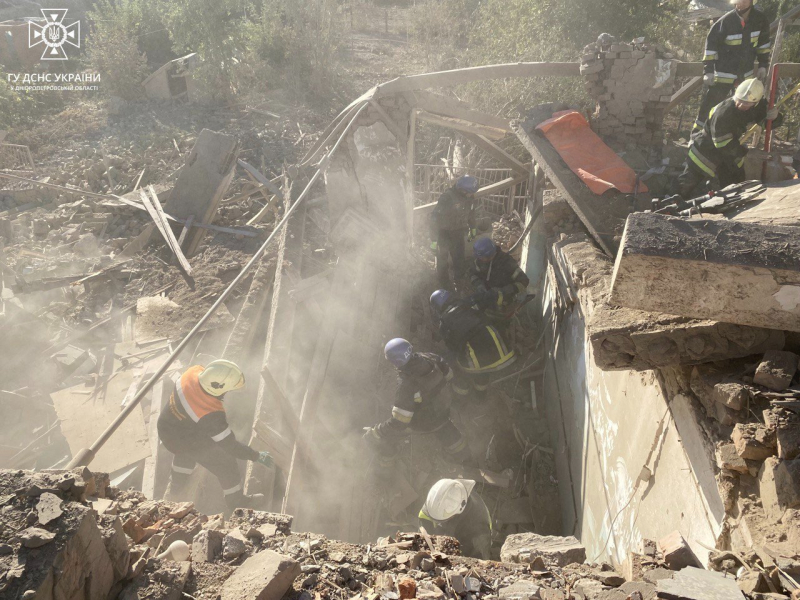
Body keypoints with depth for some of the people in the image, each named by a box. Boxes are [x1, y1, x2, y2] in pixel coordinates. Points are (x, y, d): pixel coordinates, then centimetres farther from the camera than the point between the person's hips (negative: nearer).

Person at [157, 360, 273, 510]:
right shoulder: (210, 415, -40)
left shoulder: (193, 372, -27)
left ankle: (176, 485, 62)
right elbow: (230, 446, -29)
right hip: (186, 442, -7)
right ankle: (238, 503, 33)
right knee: (225, 465, 13)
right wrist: (257, 456, -18)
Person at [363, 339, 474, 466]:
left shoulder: (406, 386, -42)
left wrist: (374, 433, -24)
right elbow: (448, 374, -5)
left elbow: (398, 422, -35)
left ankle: (383, 467, 42)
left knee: (386, 436, 18)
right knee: (446, 430, 34)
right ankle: (464, 457, 58)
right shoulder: (430, 359, -27)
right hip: (441, 412, 5)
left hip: (420, 421, -5)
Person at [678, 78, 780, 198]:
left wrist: (774, 116, -22)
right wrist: (745, 152, -19)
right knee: (686, 185, -2)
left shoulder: (757, 107, -13)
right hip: (707, 149, -6)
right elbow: (723, 144, -30)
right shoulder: (723, 112, -34)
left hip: (732, 149, 6)